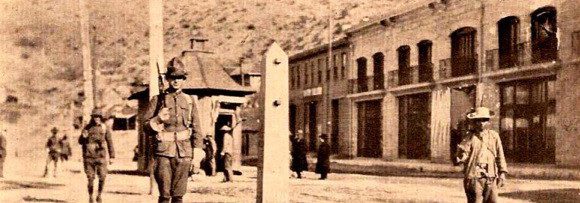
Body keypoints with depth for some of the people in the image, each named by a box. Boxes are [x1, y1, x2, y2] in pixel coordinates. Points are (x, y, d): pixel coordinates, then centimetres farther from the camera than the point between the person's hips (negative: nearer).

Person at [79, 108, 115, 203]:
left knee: (102, 177, -6)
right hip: (89, 157, 1)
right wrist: (83, 136, -14)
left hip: (100, 156, 0)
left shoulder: (105, 128, 1)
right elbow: (81, 141, 10)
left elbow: (110, 142, 4)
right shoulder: (87, 127, 4)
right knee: (90, 178, 1)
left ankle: (99, 195, 15)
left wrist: (112, 156, 1)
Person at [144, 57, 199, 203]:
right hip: (163, 152, -2)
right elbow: (146, 125, 5)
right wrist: (158, 119, -15)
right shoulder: (158, 100, 5)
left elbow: (196, 129, 10)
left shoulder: (188, 101, 10)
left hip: (184, 153, 2)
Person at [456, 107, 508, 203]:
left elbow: (500, 155, 13)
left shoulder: (494, 136, 9)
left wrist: (502, 173, 6)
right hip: (474, 178, -3)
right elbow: (461, 158, -8)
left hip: (491, 179, 3)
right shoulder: (469, 137, 0)